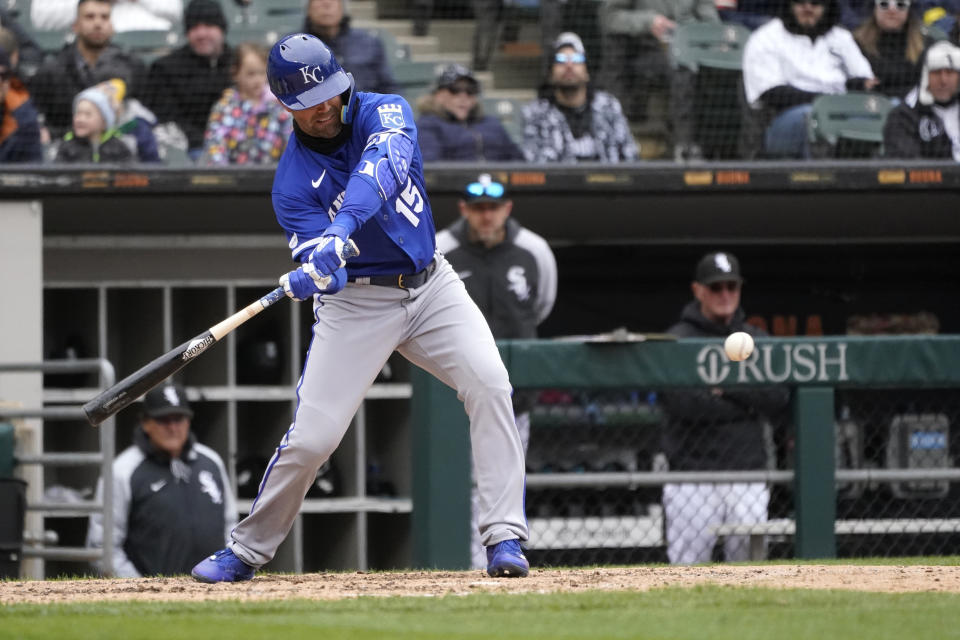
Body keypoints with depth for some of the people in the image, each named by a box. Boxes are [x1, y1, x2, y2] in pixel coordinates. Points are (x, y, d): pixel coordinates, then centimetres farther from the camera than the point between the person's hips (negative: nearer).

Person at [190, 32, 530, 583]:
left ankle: (505, 537, -19)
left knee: (490, 386, -21)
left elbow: (384, 166, -31)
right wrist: (312, 275, -46)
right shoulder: (293, 180, -9)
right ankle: (246, 552, 12)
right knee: (311, 435, -8)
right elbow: (318, 264, -20)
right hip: (356, 303, -1)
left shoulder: (386, 112, -8)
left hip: (430, 285, 1)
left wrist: (341, 231, -48)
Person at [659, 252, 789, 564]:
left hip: (748, 476, 4)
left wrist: (728, 387, -10)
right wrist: (746, 405, -13)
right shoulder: (679, 340, 0)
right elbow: (678, 401, -15)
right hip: (694, 480, -4)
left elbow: (778, 399, 2)